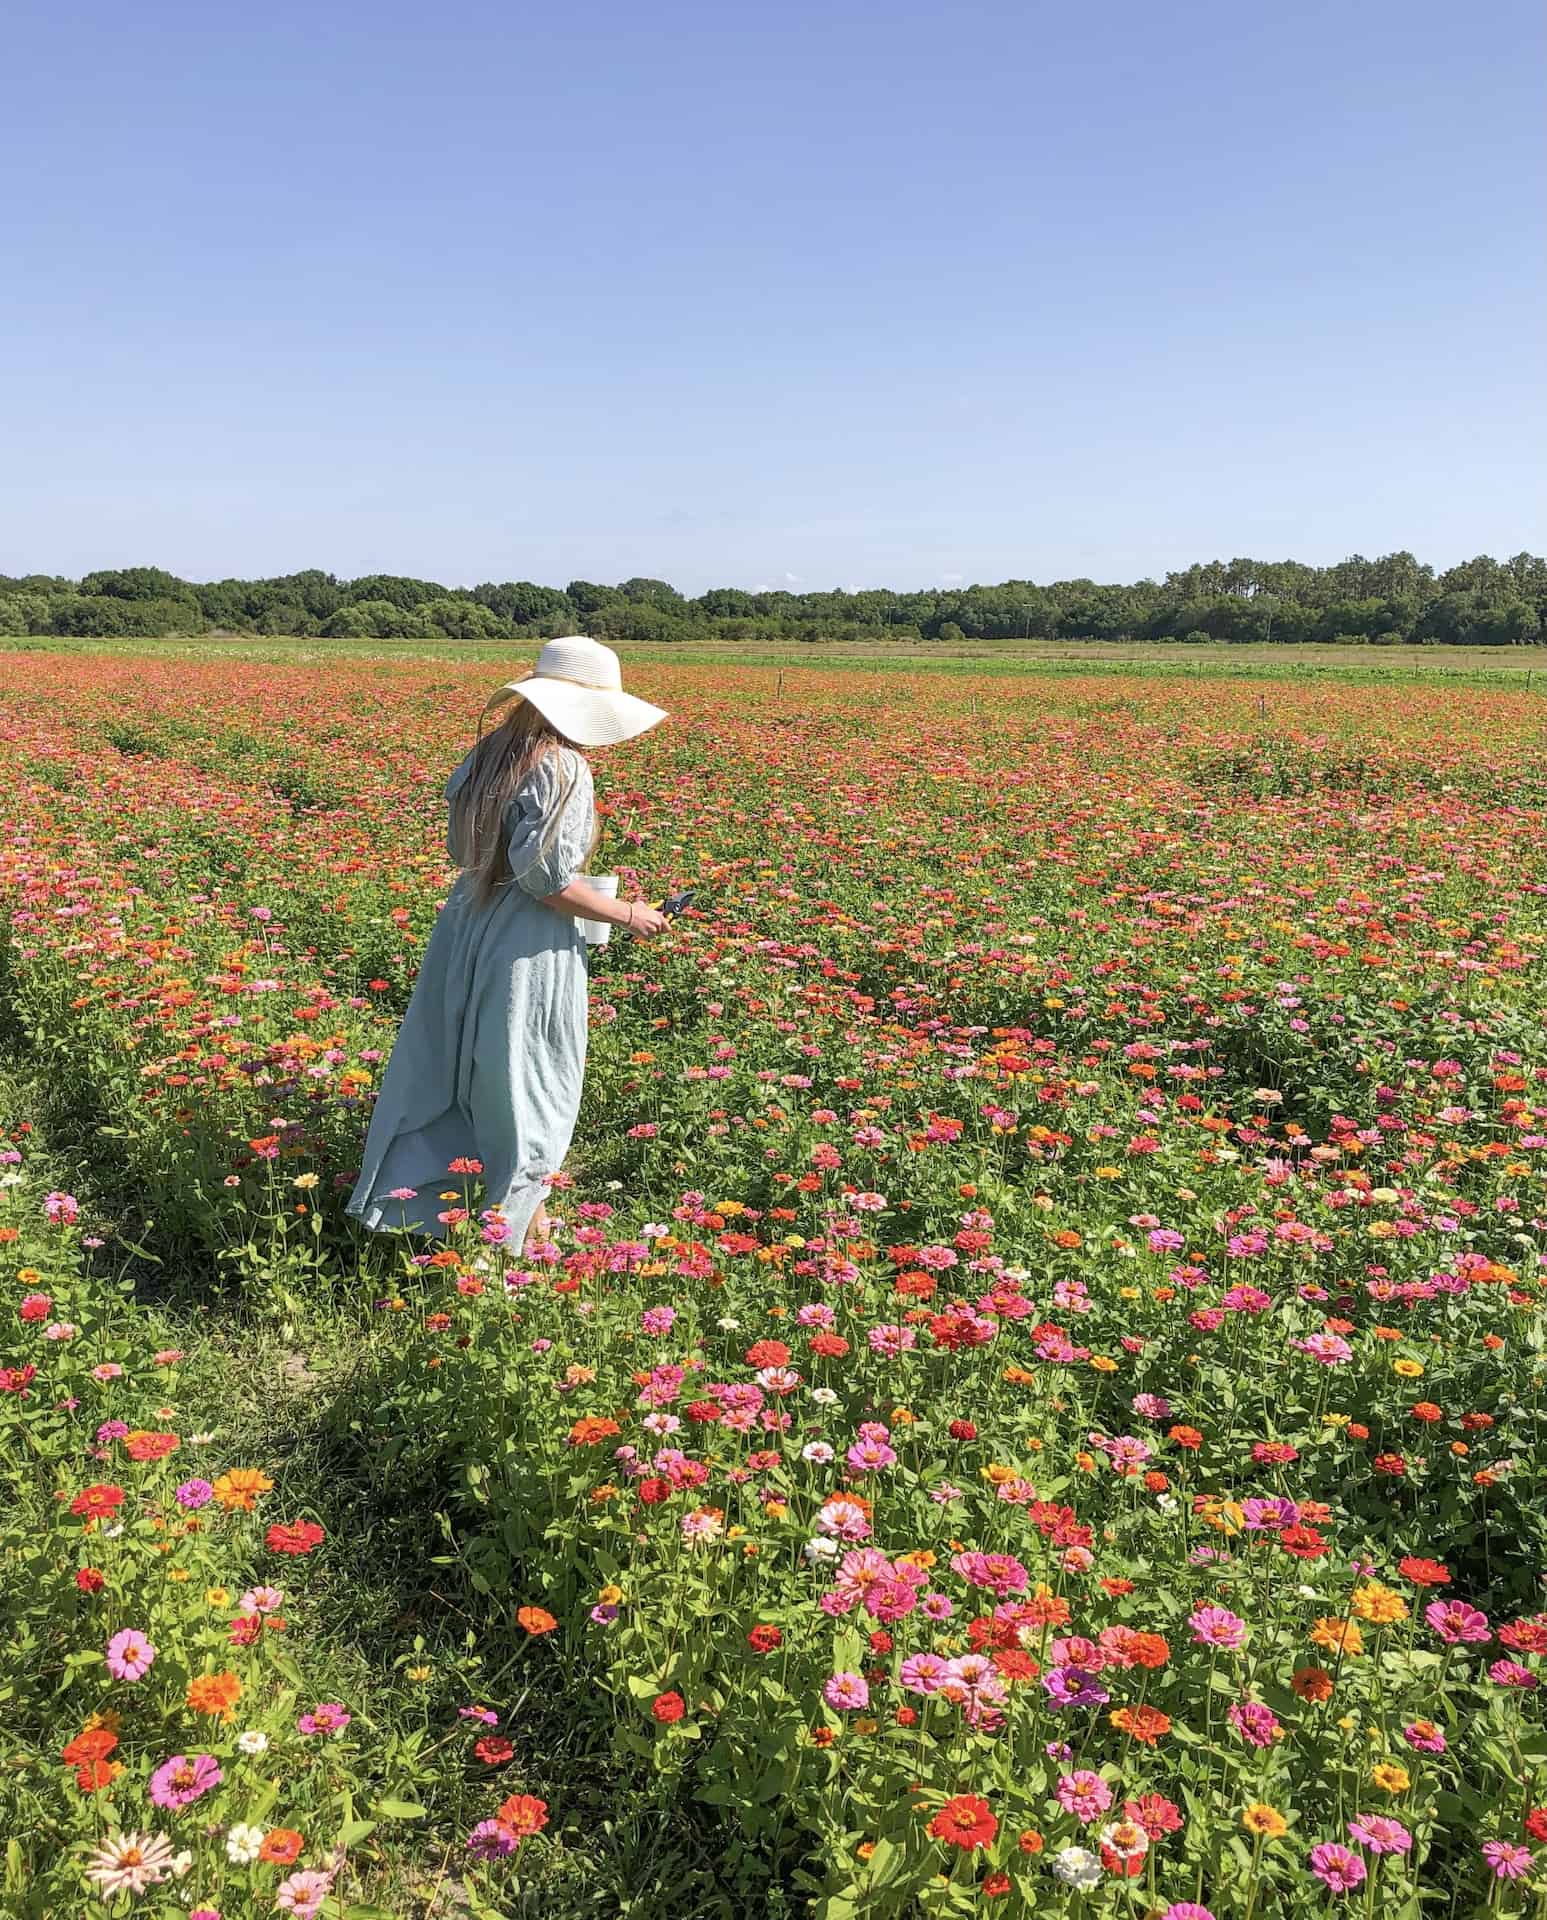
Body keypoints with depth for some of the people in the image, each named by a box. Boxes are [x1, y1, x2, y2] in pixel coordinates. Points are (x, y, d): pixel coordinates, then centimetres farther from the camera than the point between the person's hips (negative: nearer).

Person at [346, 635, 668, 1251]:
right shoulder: (562, 768, -18)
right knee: (527, 1078, 8)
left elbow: (461, 847, 12)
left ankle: (397, 1200, 27)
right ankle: (521, 1218, 22)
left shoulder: (490, 751, 6)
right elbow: (546, 878, -22)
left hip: (466, 926, 8)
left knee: (445, 1062, 18)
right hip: (528, 944, -8)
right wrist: (626, 915, -12)